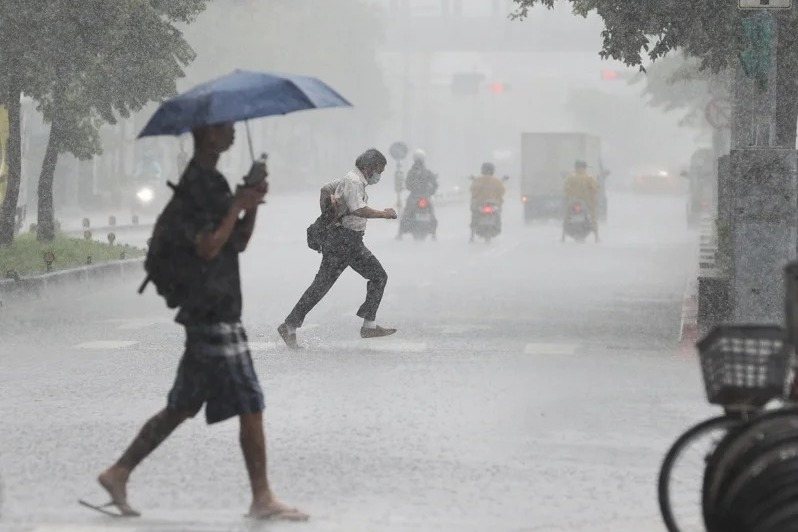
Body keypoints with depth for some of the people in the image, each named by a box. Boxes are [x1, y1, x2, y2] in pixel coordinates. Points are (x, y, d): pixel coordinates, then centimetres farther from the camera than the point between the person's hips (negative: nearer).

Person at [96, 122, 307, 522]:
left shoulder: (214, 182, 16)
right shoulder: (195, 185, -15)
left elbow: (238, 242, 18)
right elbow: (207, 248, -22)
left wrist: (252, 202, 4)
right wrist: (236, 206, -17)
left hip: (210, 312, 10)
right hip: (212, 313, -10)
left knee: (181, 408, 14)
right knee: (250, 407, -6)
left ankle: (118, 474, 18)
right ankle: (262, 500, -1)